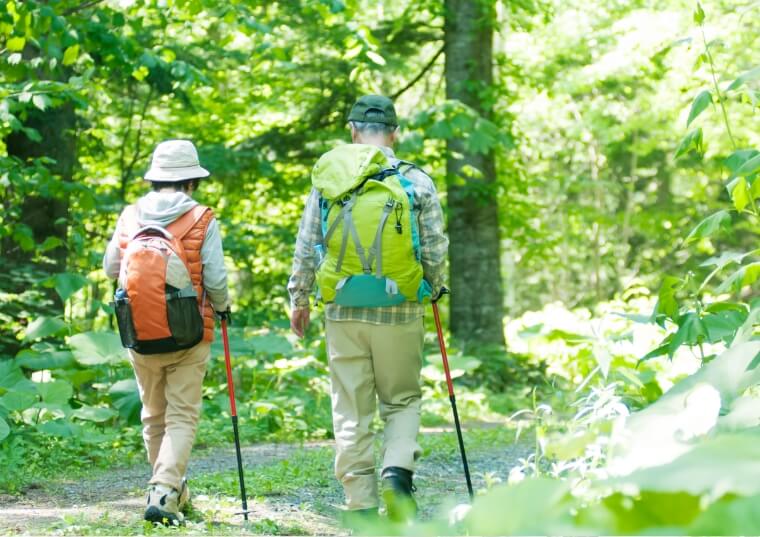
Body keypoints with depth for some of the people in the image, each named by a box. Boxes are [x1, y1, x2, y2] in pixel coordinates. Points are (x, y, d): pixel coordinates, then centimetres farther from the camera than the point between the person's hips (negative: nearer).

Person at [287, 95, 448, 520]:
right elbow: (435, 250, 0)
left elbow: (306, 248, 4)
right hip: (400, 310, -1)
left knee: (352, 410, 7)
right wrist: (433, 289, 19)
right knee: (403, 400, 15)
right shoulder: (417, 181, -2)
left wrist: (299, 300, 16)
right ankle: (398, 469, -10)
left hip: (344, 311, 1)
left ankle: (363, 506, 8)